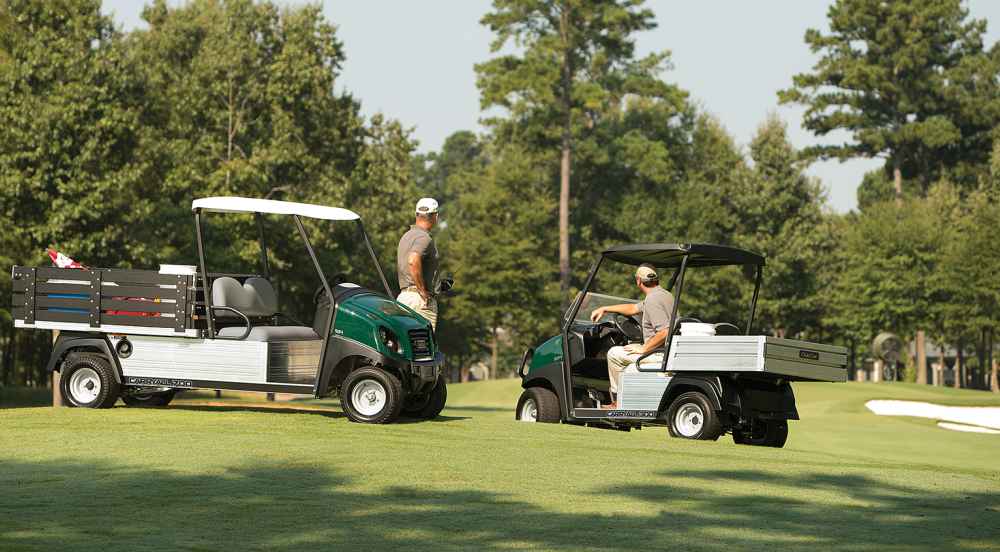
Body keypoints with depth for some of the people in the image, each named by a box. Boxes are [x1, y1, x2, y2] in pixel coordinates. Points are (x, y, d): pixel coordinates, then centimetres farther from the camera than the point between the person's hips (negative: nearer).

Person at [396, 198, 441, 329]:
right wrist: (423, 291, -23)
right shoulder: (424, 238, -12)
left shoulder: (406, 236, 19)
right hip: (419, 299, -9)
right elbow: (413, 261, -30)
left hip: (403, 296, 9)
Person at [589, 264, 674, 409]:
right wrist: (604, 309, 28)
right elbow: (634, 308, 26)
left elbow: (665, 332, -28)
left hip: (660, 355, -10)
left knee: (614, 354, -2)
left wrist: (643, 349, -18)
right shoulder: (663, 294, 14)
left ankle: (618, 402, 3)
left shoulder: (652, 300, -19)